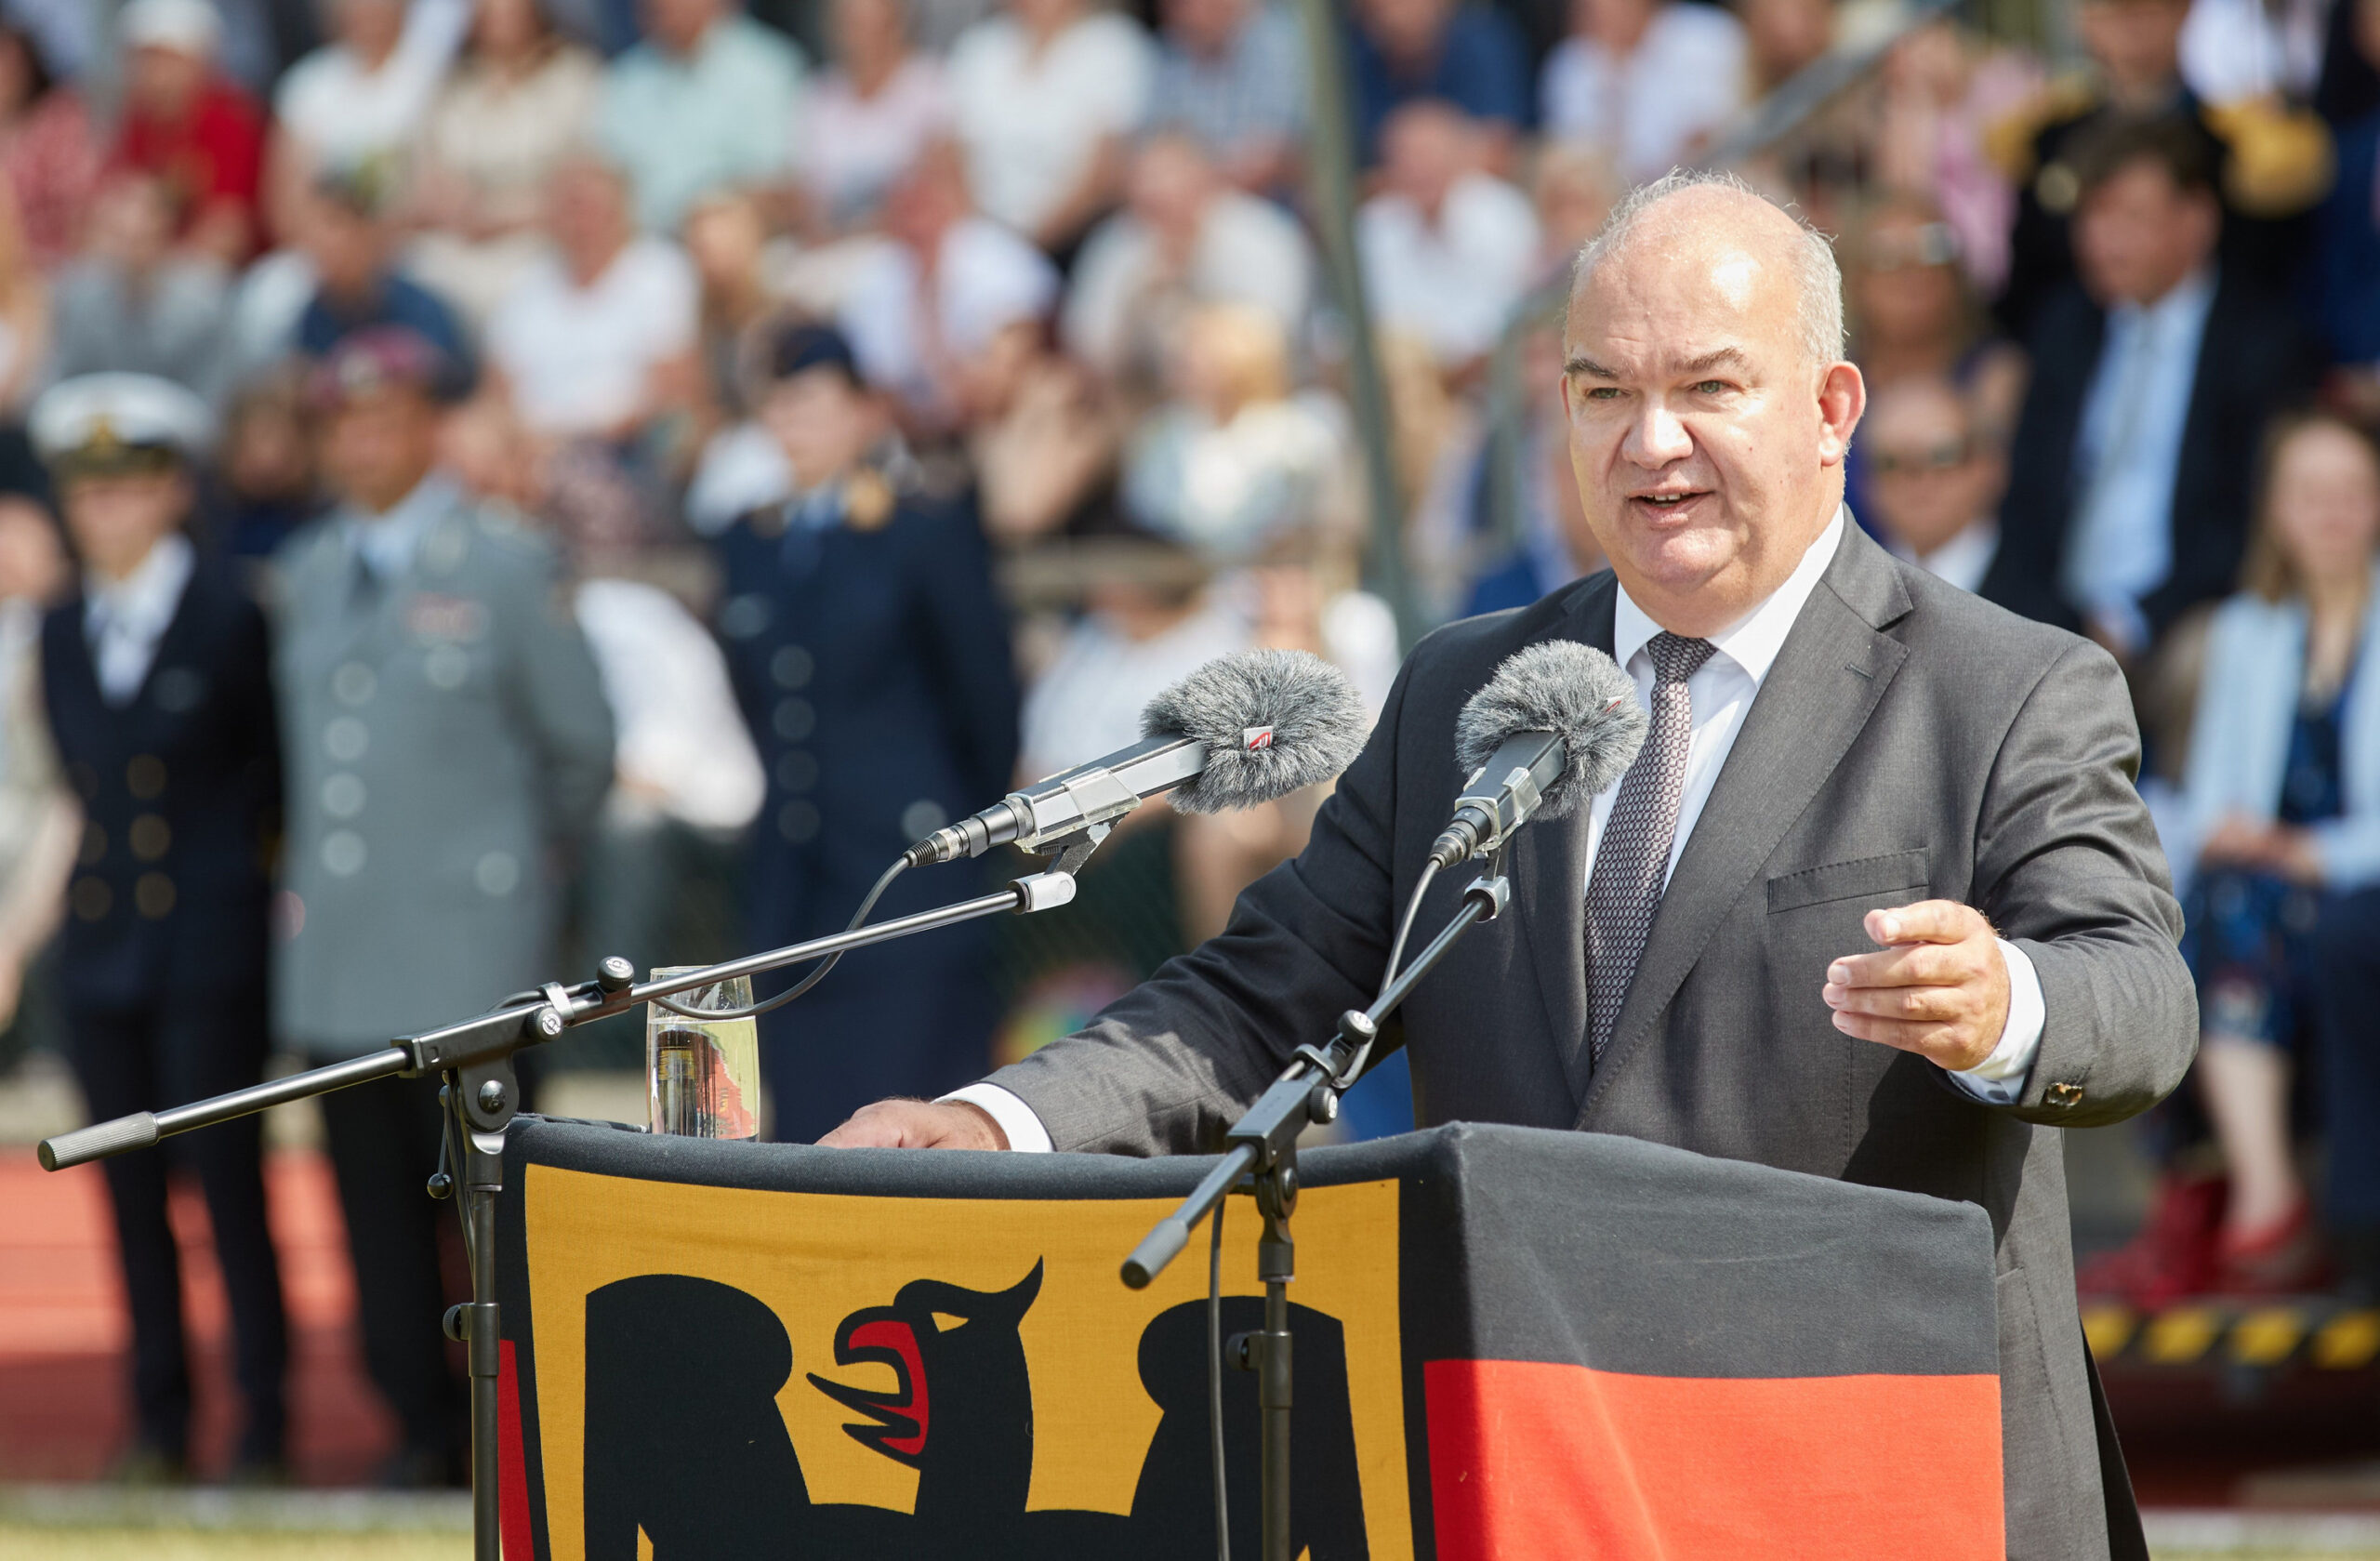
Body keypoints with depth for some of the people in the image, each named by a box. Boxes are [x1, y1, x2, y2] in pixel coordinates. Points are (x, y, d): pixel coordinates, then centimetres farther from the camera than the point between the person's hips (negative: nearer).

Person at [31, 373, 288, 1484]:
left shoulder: (230, 619, -6)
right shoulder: (62, 632, 9)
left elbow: (276, 769, 1)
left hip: (210, 944, -5)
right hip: (103, 942, 5)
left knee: (229, 1183, -4)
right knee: (132, 1188, 8)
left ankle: (263, 1422, 4)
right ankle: (158, 1424, 15)